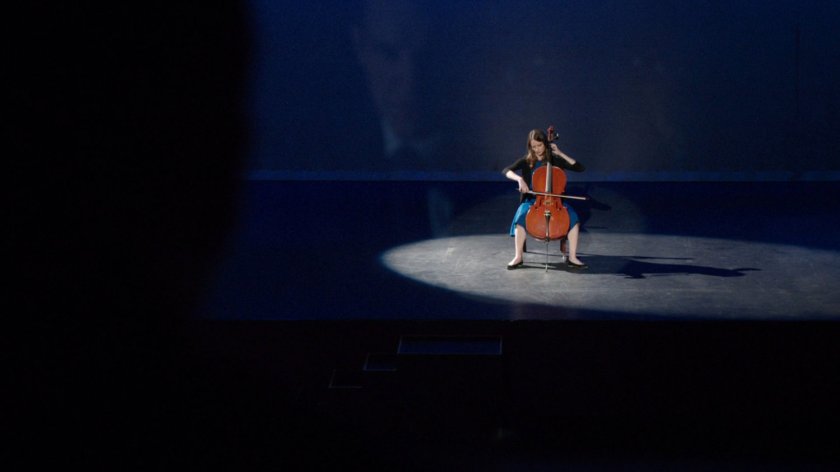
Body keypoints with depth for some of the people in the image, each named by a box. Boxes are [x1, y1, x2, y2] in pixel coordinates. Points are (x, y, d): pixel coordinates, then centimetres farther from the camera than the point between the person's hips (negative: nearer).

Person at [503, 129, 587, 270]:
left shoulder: (555, 160, 3)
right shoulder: (526, 161, 3)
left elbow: (580, 168, -4)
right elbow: (506, 171, -9)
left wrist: (560, 154, -10)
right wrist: (519, 179, -28)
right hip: (532, 200, -1)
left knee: (573, 218, -26)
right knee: (521, 217, -33)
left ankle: (572, 258, -20)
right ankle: (518, 257, -24)